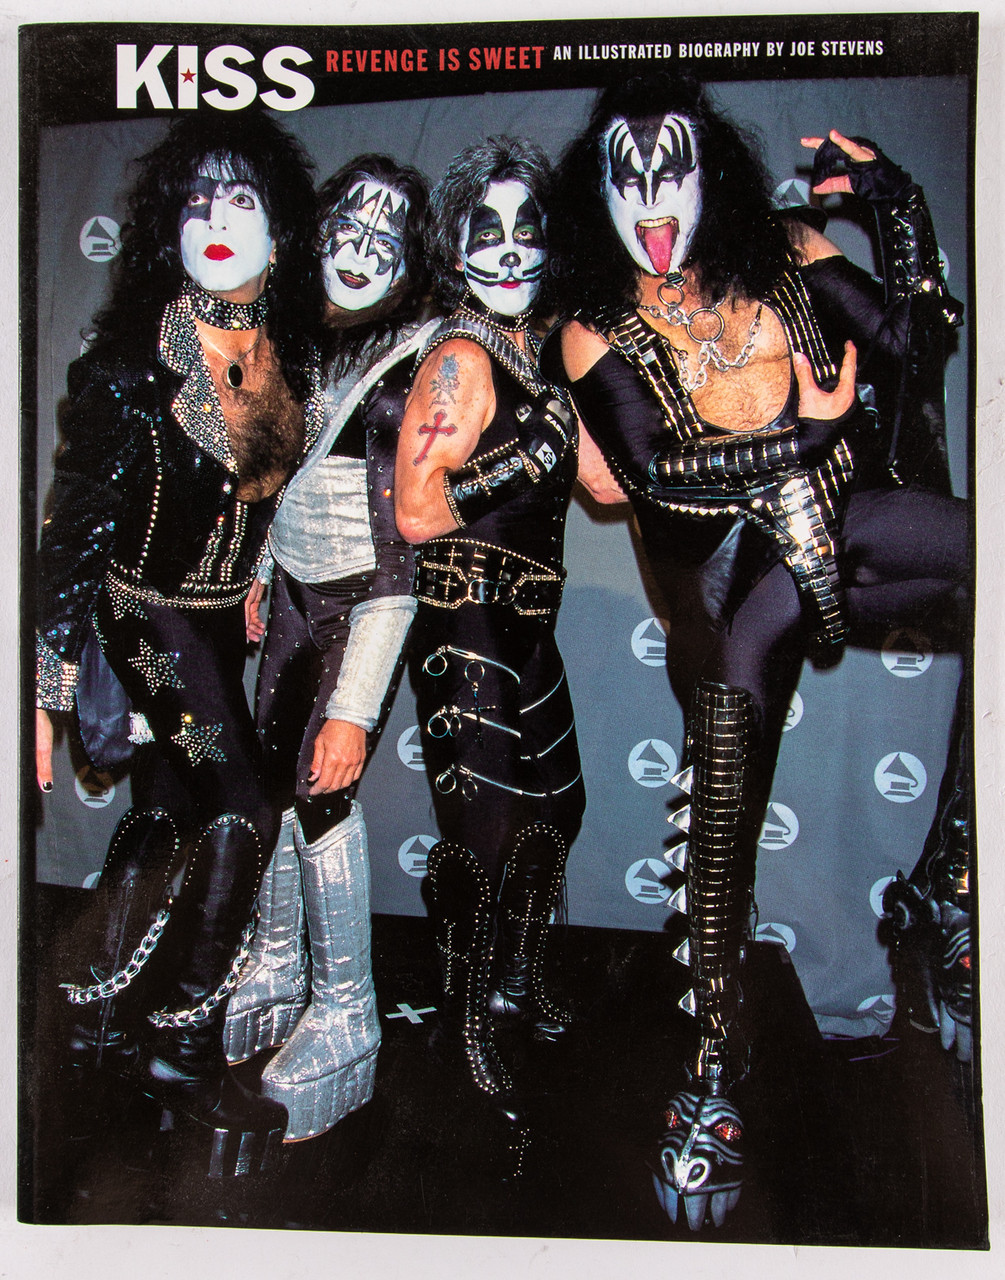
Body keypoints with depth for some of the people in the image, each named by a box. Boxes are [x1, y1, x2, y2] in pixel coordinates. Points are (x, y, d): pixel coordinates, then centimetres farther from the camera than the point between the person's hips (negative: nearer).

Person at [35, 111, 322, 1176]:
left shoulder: (286, 348, 0)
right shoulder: (133, 358, -17)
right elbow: (77, 524, -16)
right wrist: (49, 685, -17)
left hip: (223, 613, 6)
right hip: (150, 609, -6)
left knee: (159, 819, 14)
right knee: (242, 810, -11)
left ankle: (102, 1032, 32)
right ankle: (183, 1051, 10)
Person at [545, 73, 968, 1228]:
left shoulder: (783, 260, 9)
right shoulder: (594, 335, 1)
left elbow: (909, 340, 6)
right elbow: (655, 474, -10)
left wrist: (901, 201, 2)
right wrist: (810, 433, -9)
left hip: (848, 517, 4)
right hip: (727, 567, -3)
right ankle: (716, 1060, -17)